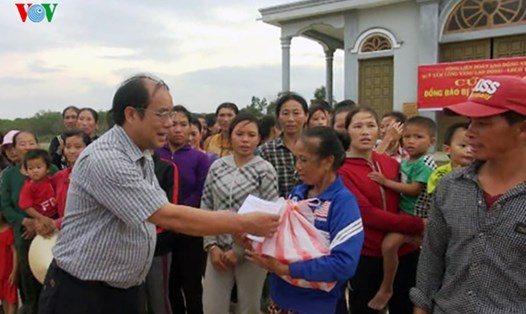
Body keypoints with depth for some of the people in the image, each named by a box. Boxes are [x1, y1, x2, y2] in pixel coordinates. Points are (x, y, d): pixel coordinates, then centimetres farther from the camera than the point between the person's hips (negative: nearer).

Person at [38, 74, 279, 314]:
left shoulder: (143, 157, 5)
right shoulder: (103, 159, -25)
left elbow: (162, 215, 5)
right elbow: (169, 217, -29)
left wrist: (233, 230, -5)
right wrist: (244, 224, -22)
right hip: (81, 293, -8)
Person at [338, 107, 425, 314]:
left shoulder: (391, 163, 5)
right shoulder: (341, 170, -11)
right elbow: (367, 213, -19)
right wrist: (418, 225, -20)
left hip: (405, 252, 5)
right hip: (366, 256, -4)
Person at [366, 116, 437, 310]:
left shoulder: (426, 164, -18)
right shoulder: (406, 162, 8)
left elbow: (415, 189, -23)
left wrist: (386, 182, -22)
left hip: (414, 214, -10)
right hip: (403, 210, 10)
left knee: (389, 244, -23)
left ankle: (386, 288, -6)